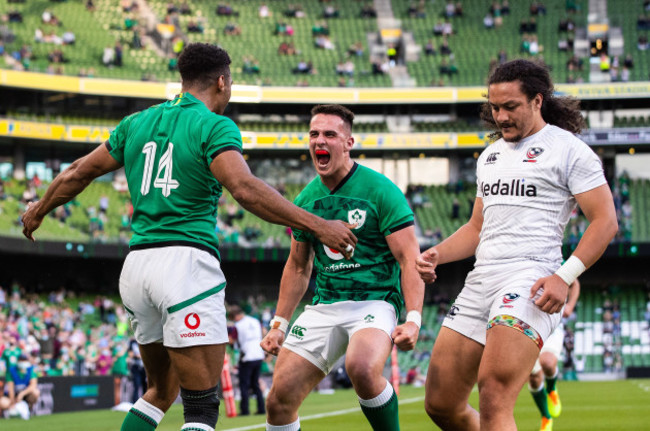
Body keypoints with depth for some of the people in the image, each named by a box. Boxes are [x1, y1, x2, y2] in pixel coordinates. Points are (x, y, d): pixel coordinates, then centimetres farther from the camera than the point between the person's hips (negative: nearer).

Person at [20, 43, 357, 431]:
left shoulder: (138, 122, 15)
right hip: (187, 260, -7)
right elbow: (245, 189, -20)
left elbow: (78, 173, 25)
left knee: (160, 392, 21)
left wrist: (39, 210, 42)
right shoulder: (214, 126, -4)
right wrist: (316, 225, -20)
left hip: (136, 265, 7)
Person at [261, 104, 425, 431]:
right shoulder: (305, 200, 9)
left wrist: (413, 320, -22)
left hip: (375, 302, -5)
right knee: (280, 399, -5)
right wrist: (279, 324, 17)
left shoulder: (381, 190, -9)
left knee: (362, 368, -36)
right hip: (324, 306, 6)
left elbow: (409, 259, -11)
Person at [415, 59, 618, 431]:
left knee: (494, 395, -24)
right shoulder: (491, 155, 23)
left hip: (531, 279, -8)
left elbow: (605, 221, -6)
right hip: (480, 281, 8)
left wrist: (565, 277, -17)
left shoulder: (568, 149, 0)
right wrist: (436, 255, 10)